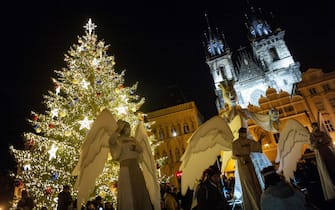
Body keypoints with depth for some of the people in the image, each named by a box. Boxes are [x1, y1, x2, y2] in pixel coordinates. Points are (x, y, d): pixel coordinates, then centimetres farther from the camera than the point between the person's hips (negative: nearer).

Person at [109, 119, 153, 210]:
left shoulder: (132, 139, 20)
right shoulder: (118, 139, 6)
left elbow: (141, 149, 8)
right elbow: (111, 141, -18)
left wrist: (134, 147, -10)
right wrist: (119, 129, -14)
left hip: (136, 166, 5)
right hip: (125, 166, -5)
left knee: (140, 190, 2)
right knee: (128, 192, -9)